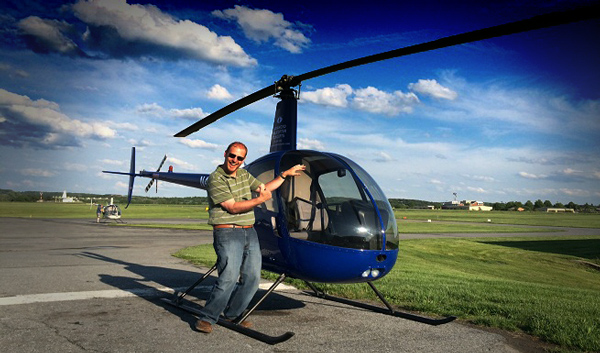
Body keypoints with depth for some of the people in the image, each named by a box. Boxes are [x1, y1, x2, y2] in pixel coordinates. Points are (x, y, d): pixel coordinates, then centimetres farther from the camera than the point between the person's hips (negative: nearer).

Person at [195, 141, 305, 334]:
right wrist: (261, 199, -18)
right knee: (229, 278, -18)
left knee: (252, 277, 6)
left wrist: (286, 174, 23)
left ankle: (233, 314, 22)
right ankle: (206, 318, -2)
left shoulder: (244, 174, 13)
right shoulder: (215, 179, -9)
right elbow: (233, 208, -15)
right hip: (227, 233, -7)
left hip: (249, 233, 8)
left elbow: (264, 188, 25)